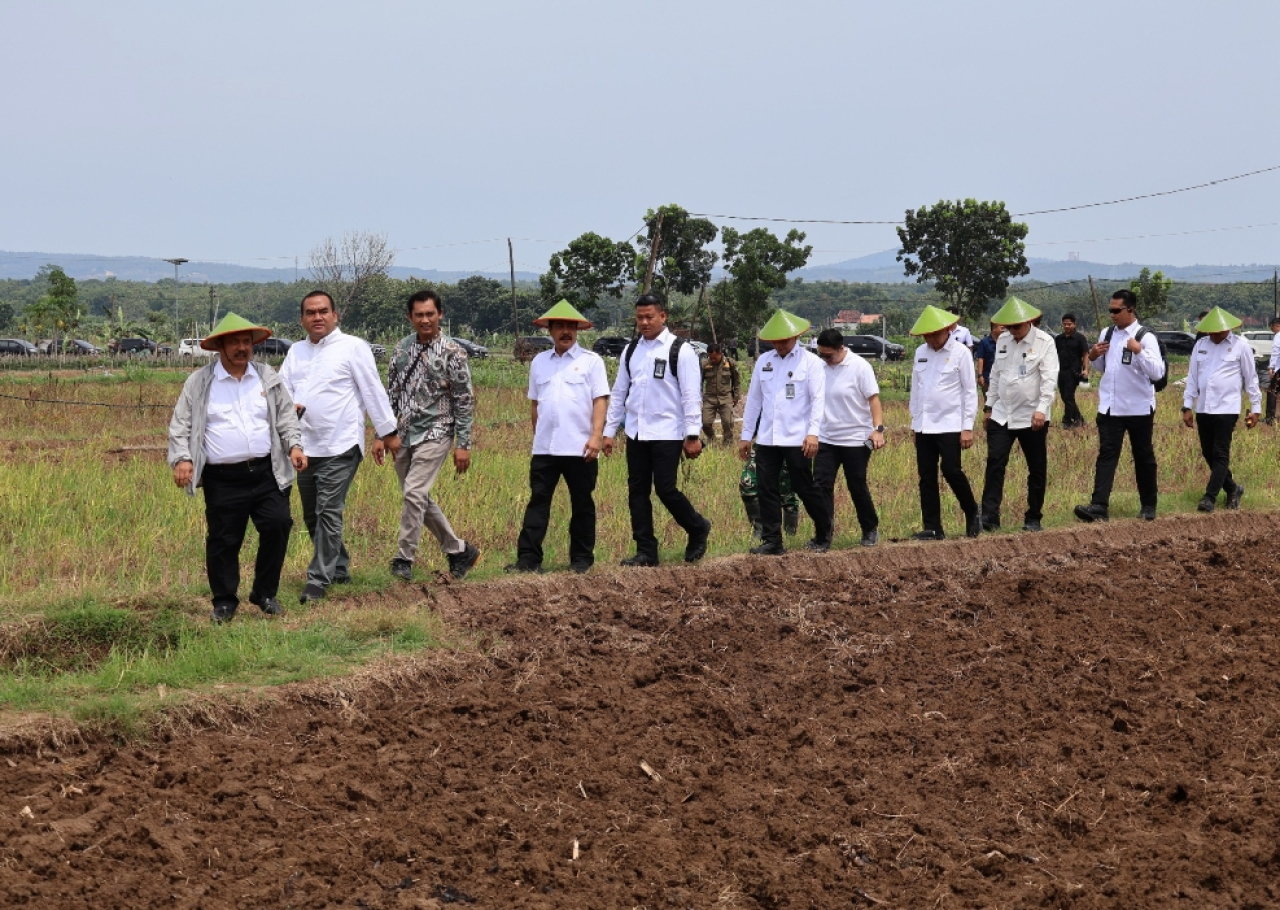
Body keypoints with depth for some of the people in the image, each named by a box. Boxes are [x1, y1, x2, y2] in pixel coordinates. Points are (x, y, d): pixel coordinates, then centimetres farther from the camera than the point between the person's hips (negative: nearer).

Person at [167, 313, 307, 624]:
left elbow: (286, 417, 18)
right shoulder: (199, 383, 4)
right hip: (222, 479, -2)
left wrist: (294, 445, 2)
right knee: (223, 540, 0)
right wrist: (182, 459, -8)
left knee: (278, 525, -8)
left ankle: (265, 593, 10)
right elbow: (180, 426, 5)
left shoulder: (268, 378, 12)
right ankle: (224, 602, 15)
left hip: (265, 473, 2)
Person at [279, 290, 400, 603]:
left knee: (329, 512, -12)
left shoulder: (353, 347, -3)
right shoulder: (296, 351, 14)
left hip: (340, 447, -6)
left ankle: (319, 579, -8)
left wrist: (388, 432, -4)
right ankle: (339, 568, 27)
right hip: (305, 446, 7)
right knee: (312, 515, 12)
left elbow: (373, 390, -4)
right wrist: (287, 404, -13)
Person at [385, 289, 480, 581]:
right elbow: (391, 394, 13)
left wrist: (464, 445, -10)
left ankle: (404, 558, -10)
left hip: (435, 433, -6)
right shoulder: (402, 348, 7)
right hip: (404, 435, 6)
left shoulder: (452, 352, -8)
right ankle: (460, 550, 25)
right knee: (420, 500, 11)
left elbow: (464, 401, -7)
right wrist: (381, 436, 9)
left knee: (414, 492, -18)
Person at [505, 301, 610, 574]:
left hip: (579, 449, -3)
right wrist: (537, 436, 14)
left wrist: (596, 436, -13)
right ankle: (528, 559, -3)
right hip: (544, 448, 3)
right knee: (537, 502, -2)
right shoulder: (539, 362, 13)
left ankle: (581, 559, 13)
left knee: (582, 504, 5)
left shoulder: (590, 361, 2)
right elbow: (534, 403, 18)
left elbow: (600, 400, -4)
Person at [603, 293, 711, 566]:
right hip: (636, 433, 6)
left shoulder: (679, 350, -6)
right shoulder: (631, 351, 10)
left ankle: (698, 529, 18)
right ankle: (645, 551, 13)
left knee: (665, 489, -8)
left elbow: (691, 396, -8)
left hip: (667, 434, -6)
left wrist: (693, 435, -13)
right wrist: (609, 431, 10)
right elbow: (619, 393, 14)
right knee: (637, 491, 6)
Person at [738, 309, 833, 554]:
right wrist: (746, 435, 14)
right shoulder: (763, 361, 11)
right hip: (766, 439, 4)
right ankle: (772, 542, 7)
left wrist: (813, 432, -19)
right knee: (766, 489, 2)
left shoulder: (810, 362, -2)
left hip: (796, 439, -4)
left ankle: (823, 534, 20)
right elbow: (753, 399, 15)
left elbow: (818, 399, -7)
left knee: (804, 488, 2)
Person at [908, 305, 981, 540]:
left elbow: (970, 391, -5)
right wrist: (914, 422, 14)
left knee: (952, 472, -9)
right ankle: (932, 528, 10)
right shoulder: (921, 353, 10)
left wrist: (967, 427, -9)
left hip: (950, 425, -5)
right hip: (924, 427, 5)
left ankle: (972, 513, 15)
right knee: (926, 477, 4)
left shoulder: (960, 353, -5)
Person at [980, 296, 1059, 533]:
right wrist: (990, 406, 16)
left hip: (1031, 416, -4)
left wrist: (1042, 409, -23)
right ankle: (989, 516, -9)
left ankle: (1033, 518, 16)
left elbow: (1049, 379, -14)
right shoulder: (1003, 341, 8)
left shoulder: (1044, 342, -8)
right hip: (1002, 414, 4)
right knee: (994, 464, -7)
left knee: (1037, 469, 5)